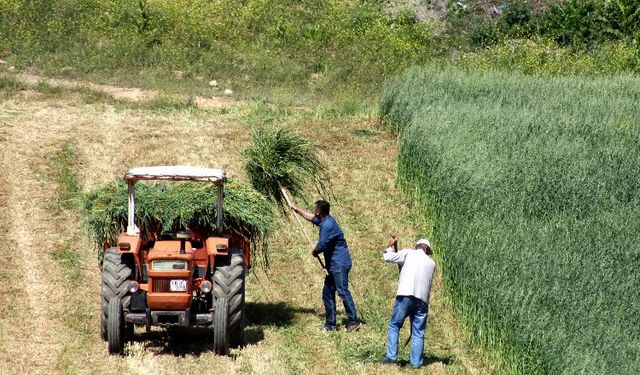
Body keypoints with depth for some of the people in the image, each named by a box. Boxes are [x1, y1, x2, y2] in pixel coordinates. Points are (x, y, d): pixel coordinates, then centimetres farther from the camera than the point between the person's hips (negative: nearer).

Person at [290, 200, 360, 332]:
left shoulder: (327, 225, -18)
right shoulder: (326, 221, 13)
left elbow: (322, 246, -21)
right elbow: (311, 217, 33)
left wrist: (315, 252, 1)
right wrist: (297, 210, 41)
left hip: (339, 263, -11)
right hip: (333, 265, 11)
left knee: (343, 292, -14)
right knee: (327, 293, 12)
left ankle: (353, 322, -14)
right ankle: (330, 324, 15)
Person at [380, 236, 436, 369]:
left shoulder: (408, 253, 8)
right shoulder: (431, 263, 20)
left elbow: (387, 257, 8)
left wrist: (391, 246, 28)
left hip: (406, 296, -3)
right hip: (422, 300, 3)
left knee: (394, 326, 7)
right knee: (418, 332, 8)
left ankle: (391, 357, -1)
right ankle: (416, 362, 3)